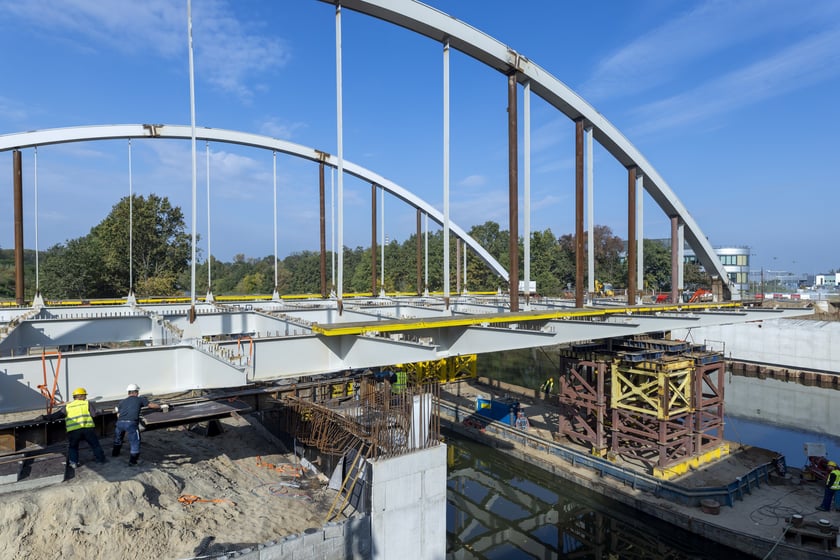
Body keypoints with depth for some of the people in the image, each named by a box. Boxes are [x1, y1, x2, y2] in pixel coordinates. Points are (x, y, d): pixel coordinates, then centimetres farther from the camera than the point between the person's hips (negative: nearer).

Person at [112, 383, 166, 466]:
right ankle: (132, 461, 9)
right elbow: (151, 405, 19)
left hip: (120, 422, 5)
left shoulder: (122, 402, 21)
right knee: (134, 441, 7)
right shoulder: (140, 399, 14)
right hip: (131, 423, -5)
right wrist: (161, 407, 34)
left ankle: (115, 453, 52)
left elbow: (118, 415, 17)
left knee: (118, 437, 33)